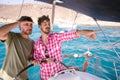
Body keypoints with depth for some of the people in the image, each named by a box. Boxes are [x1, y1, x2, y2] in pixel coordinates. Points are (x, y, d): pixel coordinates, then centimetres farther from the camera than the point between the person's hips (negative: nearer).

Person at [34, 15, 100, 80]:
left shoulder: (56, 36, -12)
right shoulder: (36, 44, -4)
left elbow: (70, 35, -29)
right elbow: (36, 60, 1)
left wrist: (83, 32, -46)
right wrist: (45, 60, -18)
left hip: (59, 71, -1)